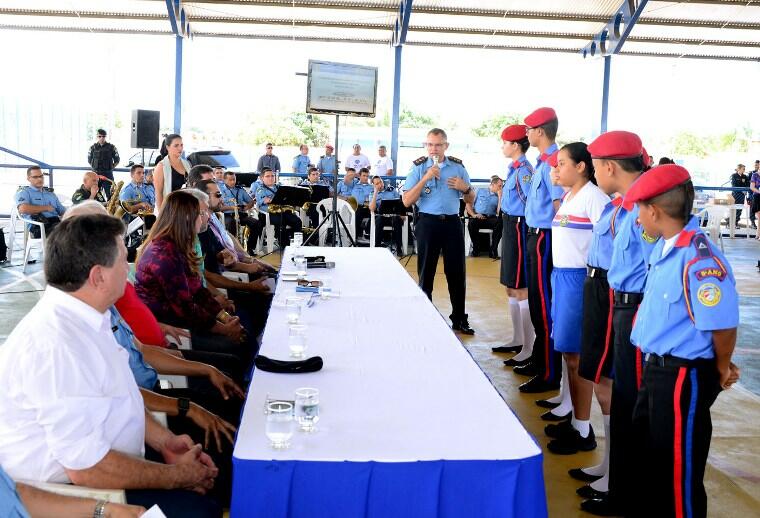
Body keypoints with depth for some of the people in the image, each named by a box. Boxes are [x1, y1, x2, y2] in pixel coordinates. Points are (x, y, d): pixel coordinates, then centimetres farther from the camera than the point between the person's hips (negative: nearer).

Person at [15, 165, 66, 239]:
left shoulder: (50, 193, 31)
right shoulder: (24, 192, 13)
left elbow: (63, 211, 27)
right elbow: (23, 209, -9)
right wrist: (46, 208, 1)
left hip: (56, 222, 5)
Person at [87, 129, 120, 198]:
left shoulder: (111, 147, 0)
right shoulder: (93, 147, 5)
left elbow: (117, 160, 8)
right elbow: (89, 161, 16)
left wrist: (111, 168, 1)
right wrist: (95, 168, 7)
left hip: (108, 174, -2)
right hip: (96, 174, 2)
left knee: (109, 193, -4)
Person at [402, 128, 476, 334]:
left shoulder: (458, 166, 7)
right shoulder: (418, 167, 0)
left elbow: (470, 200, 13)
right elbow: (407, 201, -9)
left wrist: (465, 188, -9)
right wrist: (425, 178, -16)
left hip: (452, 222, 2)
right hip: (428, 223, -2)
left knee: (456, 272, 6)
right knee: (426, 273, 7)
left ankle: (459, 319, 18)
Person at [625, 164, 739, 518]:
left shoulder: (698, 259, -27)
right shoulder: (663, 247, 2)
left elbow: (723, 324, -24)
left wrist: (721, 370, -7)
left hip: (684, 377, -9)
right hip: (657, 368, 9)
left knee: (678, 469, 8)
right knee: (647, 456, 25)